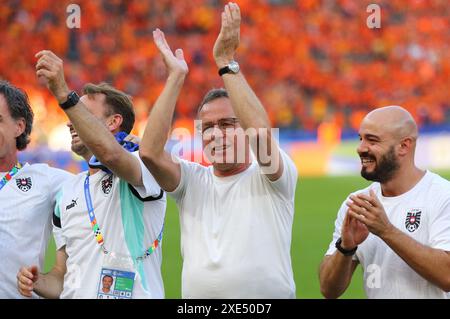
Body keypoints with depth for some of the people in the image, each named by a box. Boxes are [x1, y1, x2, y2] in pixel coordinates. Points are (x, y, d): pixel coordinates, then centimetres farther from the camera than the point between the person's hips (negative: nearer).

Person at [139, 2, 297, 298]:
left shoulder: (272, 179, -1)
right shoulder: (192, 181, 8)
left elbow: (261, 133, -21)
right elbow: (150, 151, -9)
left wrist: (226, 61, -17)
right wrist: (176, 77, -9)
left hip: (268, 296, -3)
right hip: (197, 295, 3)